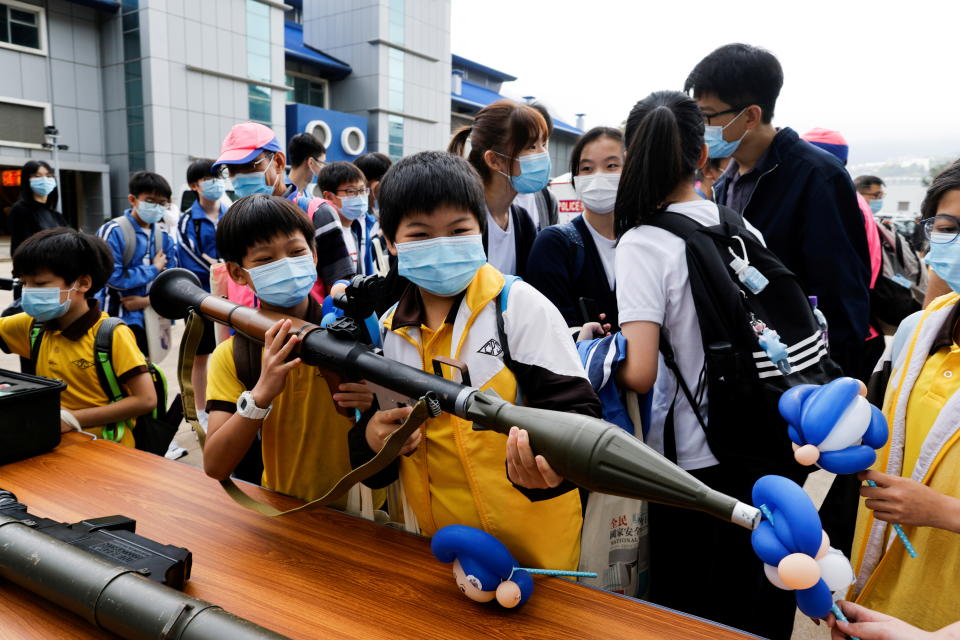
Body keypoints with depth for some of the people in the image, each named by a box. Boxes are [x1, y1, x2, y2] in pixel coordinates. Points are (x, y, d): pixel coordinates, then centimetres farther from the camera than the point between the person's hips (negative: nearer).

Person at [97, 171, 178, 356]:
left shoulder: (163, 236, 5)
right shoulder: (113, 232, -13)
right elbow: (113, 278, -19)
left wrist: (147, 300, -13)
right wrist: (154, 269, -9)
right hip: (120, 320, -6)